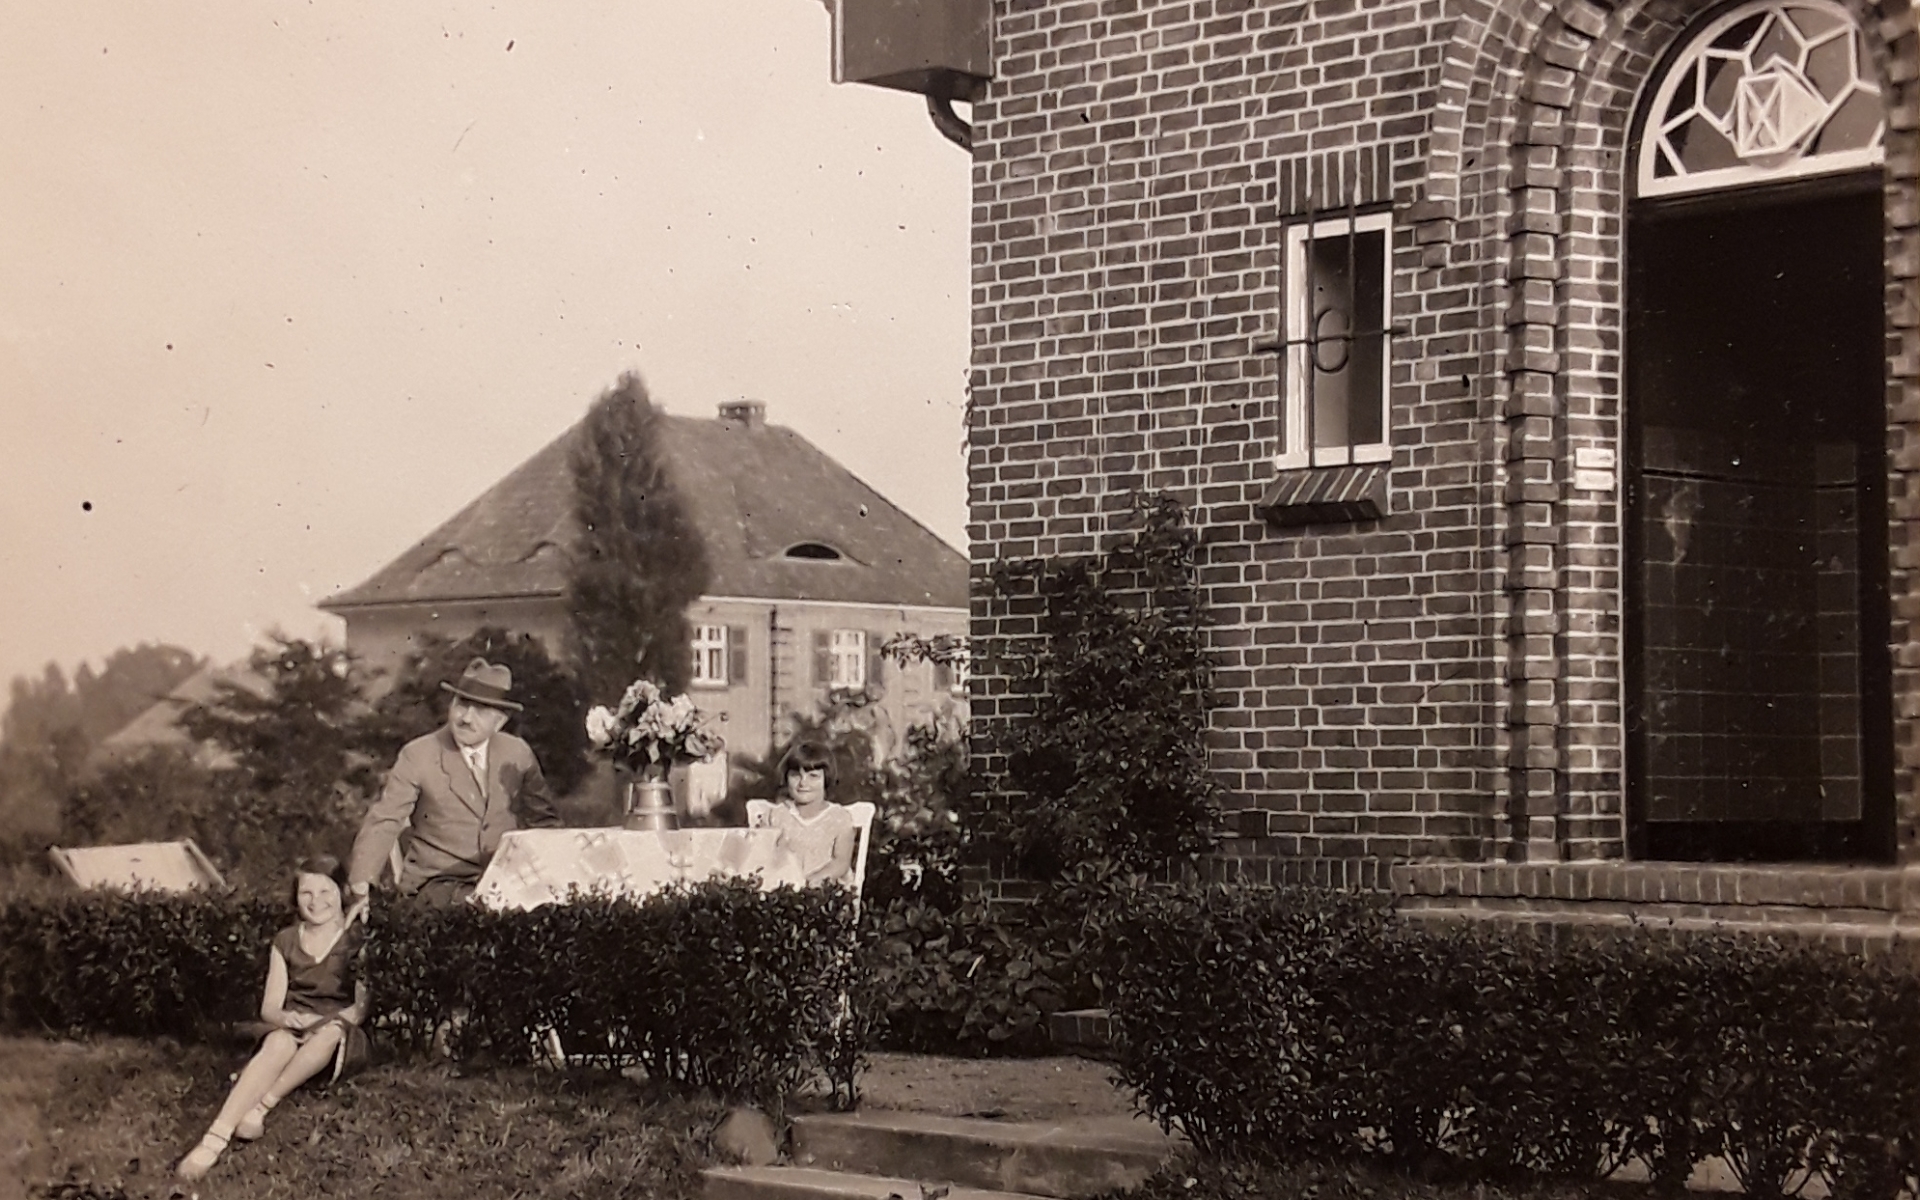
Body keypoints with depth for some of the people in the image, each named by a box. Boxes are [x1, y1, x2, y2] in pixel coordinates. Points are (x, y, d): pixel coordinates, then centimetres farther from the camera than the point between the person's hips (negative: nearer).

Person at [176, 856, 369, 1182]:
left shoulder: (356, 941, 3)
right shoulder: (285, 942, 12)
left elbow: (363, 1008, -3)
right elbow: (269, 1008, 8)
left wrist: (322, 1021, -21)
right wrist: (288, 1018, -16)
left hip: (340, 1038, -1)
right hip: (291, 1030, 1)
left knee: (331, 1032, -39)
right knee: (278, 1043, -36)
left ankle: (262, 1105, -36)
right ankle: (214, 1140, -52)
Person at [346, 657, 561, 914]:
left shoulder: (517, 754, 6)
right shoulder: (417, 756, -4)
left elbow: (544, 821, 16)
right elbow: (383, 823, -8)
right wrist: (361, 890, -22)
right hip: (440, 884, -3)